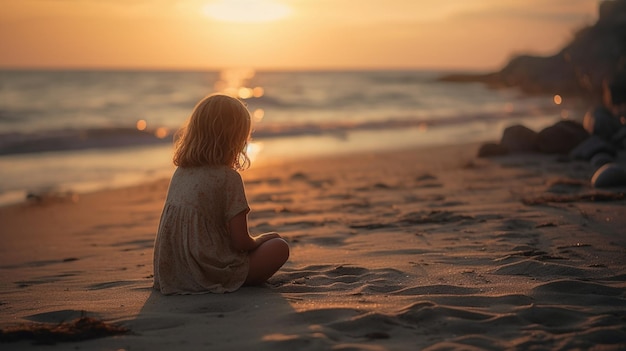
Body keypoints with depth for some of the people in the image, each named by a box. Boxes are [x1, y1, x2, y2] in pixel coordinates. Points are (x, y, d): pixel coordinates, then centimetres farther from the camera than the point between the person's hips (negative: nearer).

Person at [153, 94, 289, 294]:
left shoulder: (180, 172, 6)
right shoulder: (228, 177, -15)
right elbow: (241, 242, -14)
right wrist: (260, 240, 8)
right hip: (211, 276, -7)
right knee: (279, 247, 7)